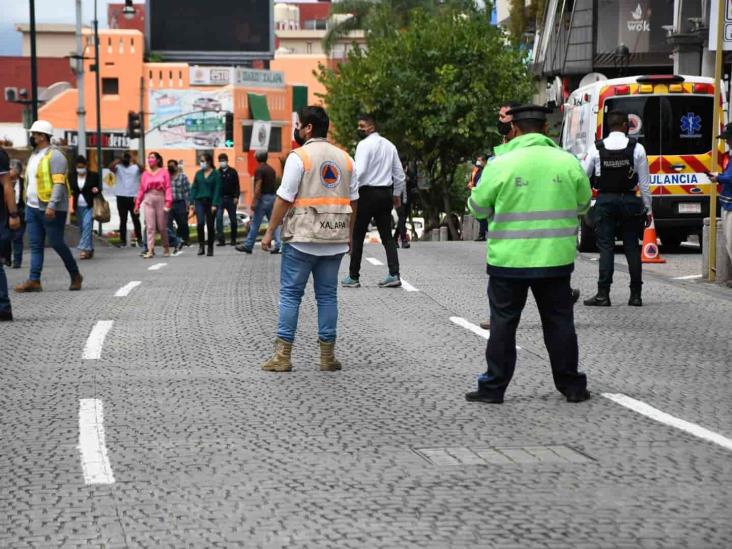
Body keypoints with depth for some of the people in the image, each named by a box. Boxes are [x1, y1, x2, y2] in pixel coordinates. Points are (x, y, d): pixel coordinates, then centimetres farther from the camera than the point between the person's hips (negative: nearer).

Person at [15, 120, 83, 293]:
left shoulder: (54, 156, -11)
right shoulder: (34, 155, 17)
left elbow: (59, 183, -19)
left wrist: (51, 206, -27)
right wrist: (28, 204, 18)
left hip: (51, 210, -8)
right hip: (33, 208, 9)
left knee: (57, 243, -2)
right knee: (35, 245, 3)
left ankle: (75, 275, 13)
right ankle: (34, 281, 1)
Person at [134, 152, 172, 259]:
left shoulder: (164, 172, 2)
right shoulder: (145, 174, 8)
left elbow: (168, 188, -4)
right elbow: (141, 189, 9)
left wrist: (168, 202, -13)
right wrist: (137, 204, 6)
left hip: (160, 199, -2)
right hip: (148, 200, 2)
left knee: (162, 227, 5)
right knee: (150, 227, -5)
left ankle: (166, 248, 23)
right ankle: (150, 250, -9)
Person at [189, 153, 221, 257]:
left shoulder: (215, 174, -2)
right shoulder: (198, 174, 9)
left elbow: (217, 190, -6)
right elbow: (194, 188, 9)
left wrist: (214, 204, -14)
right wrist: (191, 202, 1)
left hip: (210, 202, -2)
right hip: (199, 201, 2)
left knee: (210, 225, 5)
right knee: (200, 223, -15)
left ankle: (210, 249, 14)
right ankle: (201, 246, -8)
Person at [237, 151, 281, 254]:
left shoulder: (259, 170, -12)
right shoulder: (271, 169, 12)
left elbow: (258, 186, -18)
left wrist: (254, 201, -17)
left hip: (263, 198, -7)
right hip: (272, 197, 7)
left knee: (255, 223, 1)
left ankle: (248, 246, 8)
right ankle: (278, 245, -5)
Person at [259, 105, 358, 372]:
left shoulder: (299, 156, -8)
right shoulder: (344, 158, 10)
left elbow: (284, 198, -11)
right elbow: (353, 201, 12)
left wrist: (270, 232, -5)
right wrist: (348, 236, 20)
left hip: (302, 239, -5)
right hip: (335, 239, 5)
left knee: (290, 294, 1)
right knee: (327, 295, 9)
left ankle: (283, 355, -1)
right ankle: (327, 355, 9)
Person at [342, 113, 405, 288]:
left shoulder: (365, 144, -10)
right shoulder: (389, 145, 12)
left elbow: (359, 171, -21)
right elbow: (399, 173, 15)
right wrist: (397, 194, 23)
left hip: (368, 193, -7)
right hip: (386, 193, 7)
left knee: (357, 236, 2)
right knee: (387, 235, 7)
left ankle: (353, 277, 6)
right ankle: (394, 275, -3)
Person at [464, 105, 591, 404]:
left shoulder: (501, 164, -10)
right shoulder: (568, 162, -3)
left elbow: (478, 207, 0)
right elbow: (583, 204, 10)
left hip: (509, 260, -2)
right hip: (556, 259, 2)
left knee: (503, 324, 8)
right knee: (559, 322, 12)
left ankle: (493, 387, 12)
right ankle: (571, 385, 17)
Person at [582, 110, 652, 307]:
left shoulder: (596, 149, -3)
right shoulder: (636, 148, -4)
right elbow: (644, 182, -2)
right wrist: (648, 208, 5)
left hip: (605, 201, 0)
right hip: (629, 200, 0)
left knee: (605, 247, 0)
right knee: (632, 247, 6)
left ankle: (603, 294, -6)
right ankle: (635, 295, 7)